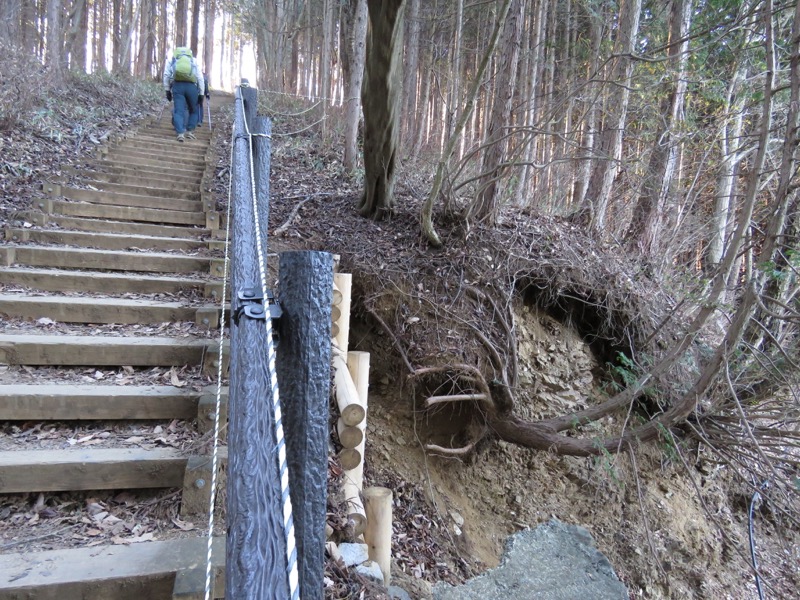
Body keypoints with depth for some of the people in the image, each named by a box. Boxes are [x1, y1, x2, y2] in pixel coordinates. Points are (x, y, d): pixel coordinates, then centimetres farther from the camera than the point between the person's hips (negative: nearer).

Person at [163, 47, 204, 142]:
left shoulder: (171, 59, 23)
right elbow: (200, 78, 12)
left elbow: (166, 75, 11)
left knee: (178, 111, -1)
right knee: (193, 110, 17)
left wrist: (167, 90, 14)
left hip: (177, 85, 0)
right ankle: (189, 131, 11)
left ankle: (180, 133, -17)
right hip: (191, 86, 0)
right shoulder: (194, 60, 23)